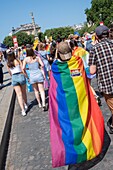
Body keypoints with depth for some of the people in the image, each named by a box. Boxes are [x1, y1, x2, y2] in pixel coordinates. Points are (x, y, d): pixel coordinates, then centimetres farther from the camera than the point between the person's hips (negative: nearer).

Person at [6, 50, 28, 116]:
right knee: (24, 92, 19)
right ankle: (26, 105, 38)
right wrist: (26, 75, 6)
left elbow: (10, 73, 12)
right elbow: (22, 70, -7)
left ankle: (23, 110, -1)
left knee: (19, 94, 4)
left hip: (14, 78, 2)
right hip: (20, 76, -2)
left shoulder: (8, 63, 4)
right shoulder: (17, 60, -6)